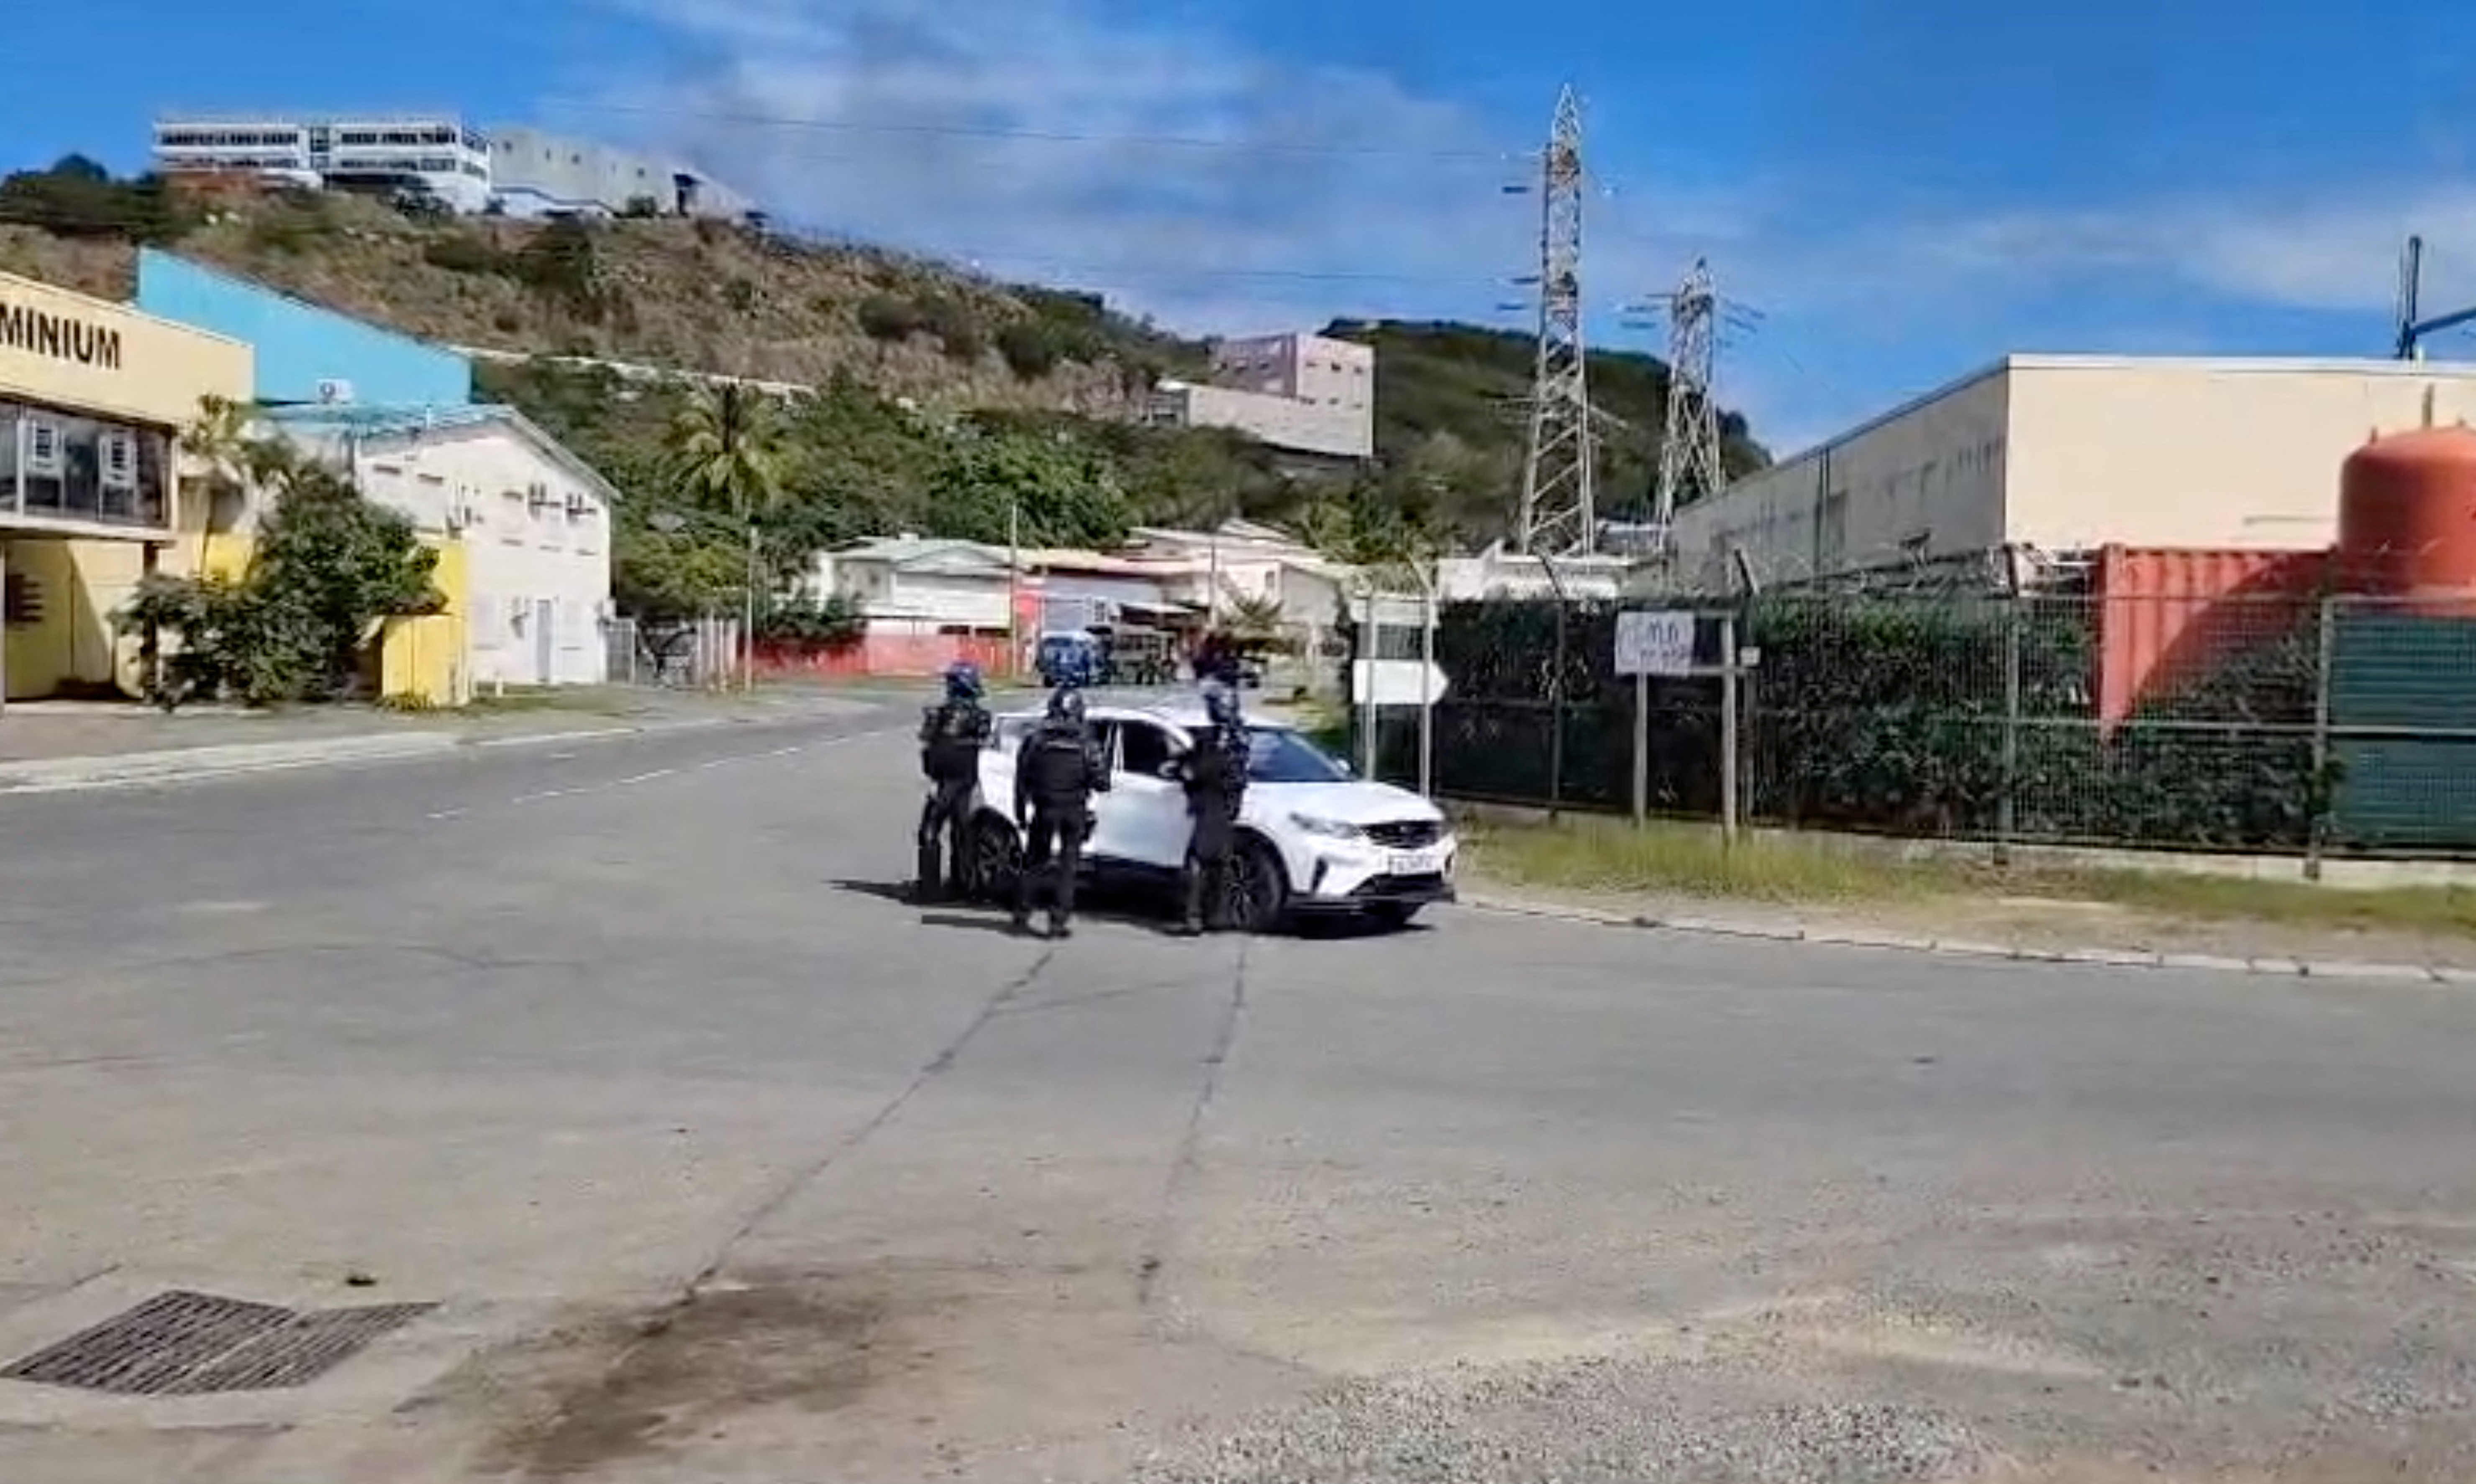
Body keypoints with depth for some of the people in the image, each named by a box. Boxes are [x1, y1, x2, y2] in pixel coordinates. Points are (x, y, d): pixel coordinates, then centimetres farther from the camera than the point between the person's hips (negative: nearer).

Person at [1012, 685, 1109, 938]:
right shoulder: (1085, 743, -5)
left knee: (1033, 863, 14)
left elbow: (1021, 780, 2)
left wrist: (1021, 813, 9)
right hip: (1074, 812, -1)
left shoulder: (1035, 739, -1)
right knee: (1067, 866, 5)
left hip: (1043, 812, 1)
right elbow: (1101, 781, -5)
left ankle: (1021, 917, 15)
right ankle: (1059, 921, 1)